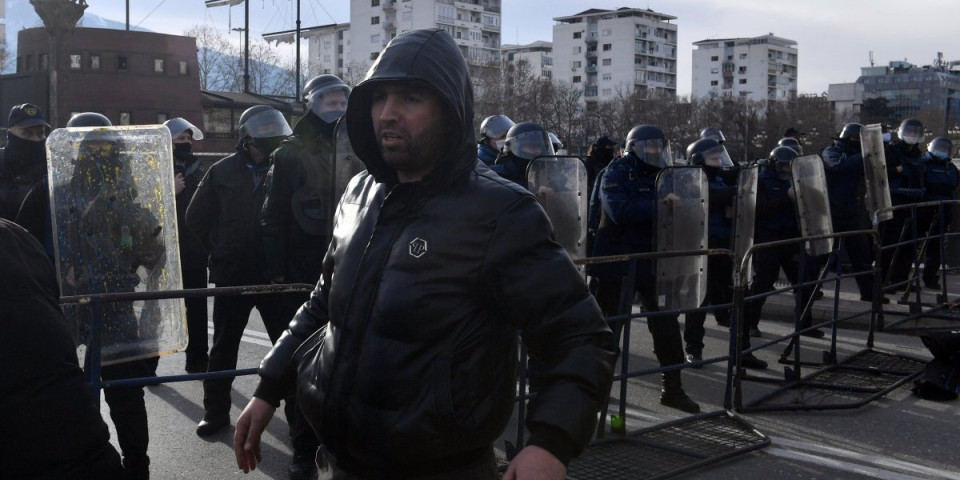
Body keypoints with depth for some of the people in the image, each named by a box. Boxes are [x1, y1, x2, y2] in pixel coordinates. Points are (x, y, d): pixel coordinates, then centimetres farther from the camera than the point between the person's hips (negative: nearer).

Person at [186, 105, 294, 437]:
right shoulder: (223, 172, 0)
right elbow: (196, 218, 7)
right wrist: (221, 251, 6)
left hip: (275, 273, 0)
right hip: (232, 274, 1)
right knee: (224, 346, 10)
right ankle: (216, 411, 22)